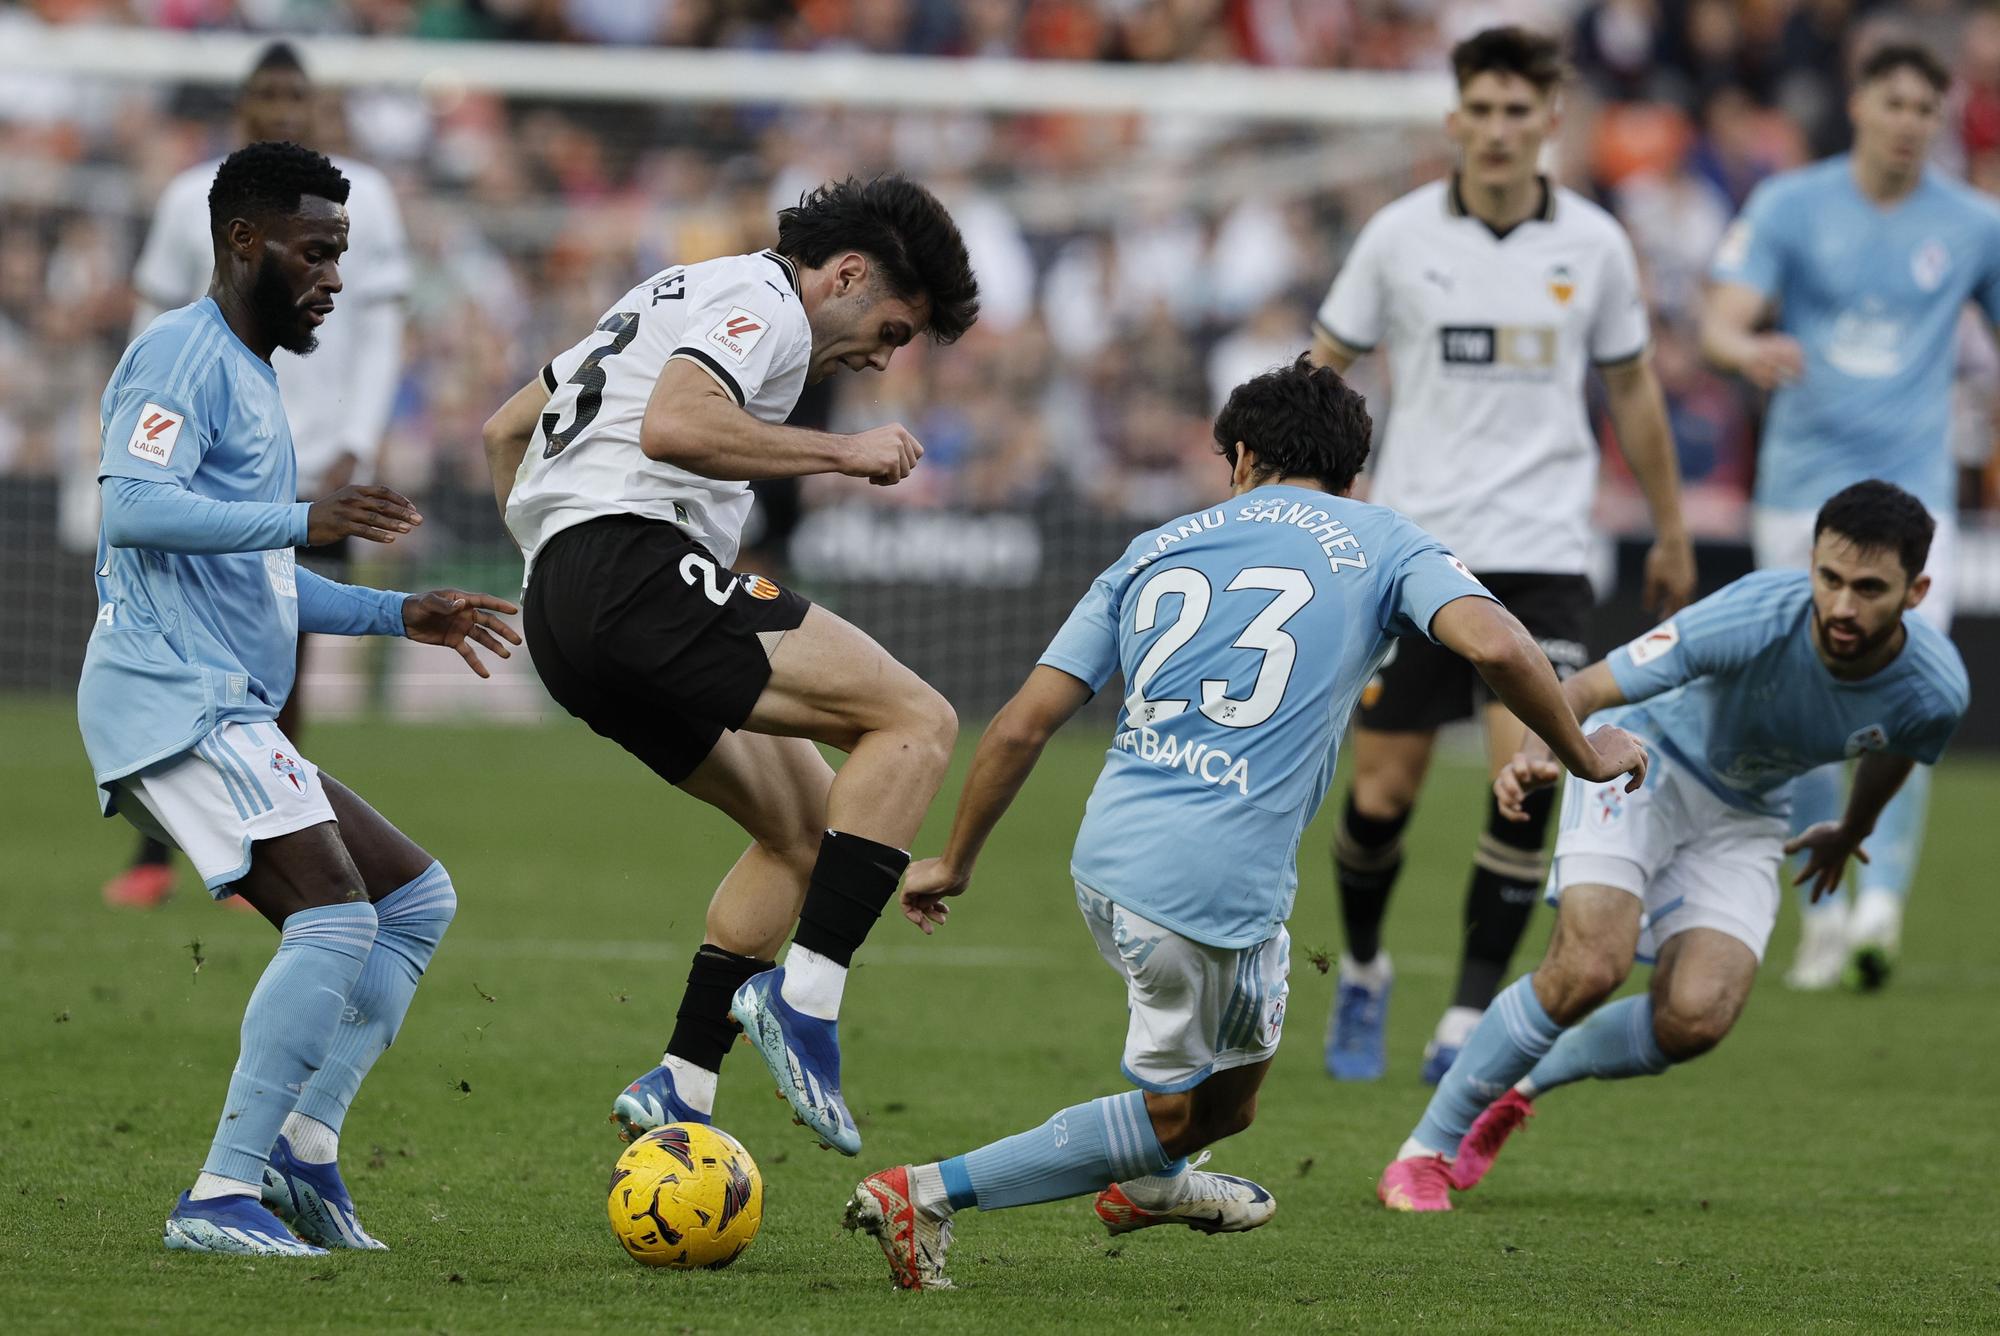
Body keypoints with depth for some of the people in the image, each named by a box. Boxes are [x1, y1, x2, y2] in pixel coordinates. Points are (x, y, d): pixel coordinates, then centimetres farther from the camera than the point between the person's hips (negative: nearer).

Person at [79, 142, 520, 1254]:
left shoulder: (251, 374, 25)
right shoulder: (184, 352, -6)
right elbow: (135, 506, -22)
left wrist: (400, 614, 22)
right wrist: (305, 519, -28)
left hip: (230, 721, 10)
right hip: (171, 695, -10)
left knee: (420, 899, 9)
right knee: (336, 914, -21)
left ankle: (304, 1143, 2)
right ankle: (222, 1196, -21)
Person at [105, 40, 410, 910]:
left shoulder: (361, 198, 3)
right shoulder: (193, 200, 4)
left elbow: (381, 332, 5)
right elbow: (155, 328, 9)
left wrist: (356, 446, -5)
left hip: (316, 473, 0)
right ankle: (154, 856, 3)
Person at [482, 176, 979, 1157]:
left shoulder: (676, 297, 30)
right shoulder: (760, 302, -2)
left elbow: (506, 431, 33)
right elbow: (673, 425, -22)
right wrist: (842, 452, -12)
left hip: (556, 608, 10)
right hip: (639, 568, -10)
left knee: (806, 824, 16)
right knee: (915, 722, -14)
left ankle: (680, 1086, 9)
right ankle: (803, 996, -20)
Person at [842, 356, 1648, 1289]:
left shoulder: (1157, 548, 18)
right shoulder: (1381, 545, 8)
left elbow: (1022, 726, 13)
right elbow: (1493, 646, -11)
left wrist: (954, 862, 23)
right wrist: (1582, 754, 5)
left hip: (1108, 854, 6)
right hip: (1215, 886, -6)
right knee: (1189, 1113, 10)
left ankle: (1148, 1177, 50)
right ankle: (929, 1194, -3)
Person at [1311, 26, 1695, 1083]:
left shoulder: (1594, 244, 2)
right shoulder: (1400, 235, -1)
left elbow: (1633, 387, 15)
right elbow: (1323, 369, 8)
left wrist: (1670, 532, 20)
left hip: (1541, 555, 0)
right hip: (1412, 548, 0)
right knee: (1382, 790, 1)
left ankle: (1469, 1018, -5)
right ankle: (1363, 972, 29)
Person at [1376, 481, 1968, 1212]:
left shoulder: (1934, 691, -21)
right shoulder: (1755, 616, -34)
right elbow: (1588, 689, -30)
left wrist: (1851, 832, 27)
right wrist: (1539, 748, -52)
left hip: (1743, 819, 4)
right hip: (1644, 762, -4)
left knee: (1694, 1019, -18)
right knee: (1589, 966, -26)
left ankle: (1524, 1083, 13)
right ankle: (1424, 1151, -8)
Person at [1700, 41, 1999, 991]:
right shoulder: (1789, 206, 1)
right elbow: (1721, 319, -9)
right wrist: (1749, 350, -32)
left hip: (1913, 488, 0)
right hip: (1801, 485, 0)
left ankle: (1883, 900, -18)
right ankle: (1824, 910, 15)